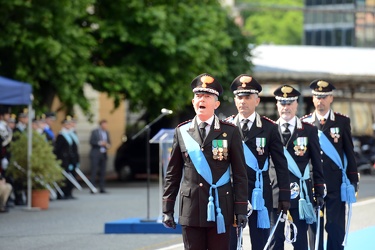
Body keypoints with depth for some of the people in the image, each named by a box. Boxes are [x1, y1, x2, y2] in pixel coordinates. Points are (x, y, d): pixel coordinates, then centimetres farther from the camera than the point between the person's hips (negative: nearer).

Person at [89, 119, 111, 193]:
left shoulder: (107, 133, 13)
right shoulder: (95, 132, -2)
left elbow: (109, 142, 18)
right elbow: (91, 142, -7)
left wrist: (108, 145, -5)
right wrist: (100, 143, -19)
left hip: (103, 154, 5)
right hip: (95, 154, -5)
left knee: (102, 172, 1)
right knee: (94, 171, -8)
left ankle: (102, 188, 2)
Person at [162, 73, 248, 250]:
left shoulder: (230, 132, 2)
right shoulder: (182, 132, 7)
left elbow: (239, 174, 2)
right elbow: (173, 174, 9)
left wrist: (241, 209, -4)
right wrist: (167, 209, 5)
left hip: (220, 210, -1)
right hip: (191, 209, 1)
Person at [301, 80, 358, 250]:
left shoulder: (342, 122, 3)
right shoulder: (304, 123, 4)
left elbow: (349, 153, 5)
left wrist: (353, 180, 2)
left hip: (335, 184, -1)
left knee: (336, 228, -2)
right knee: (314, 227, 4)